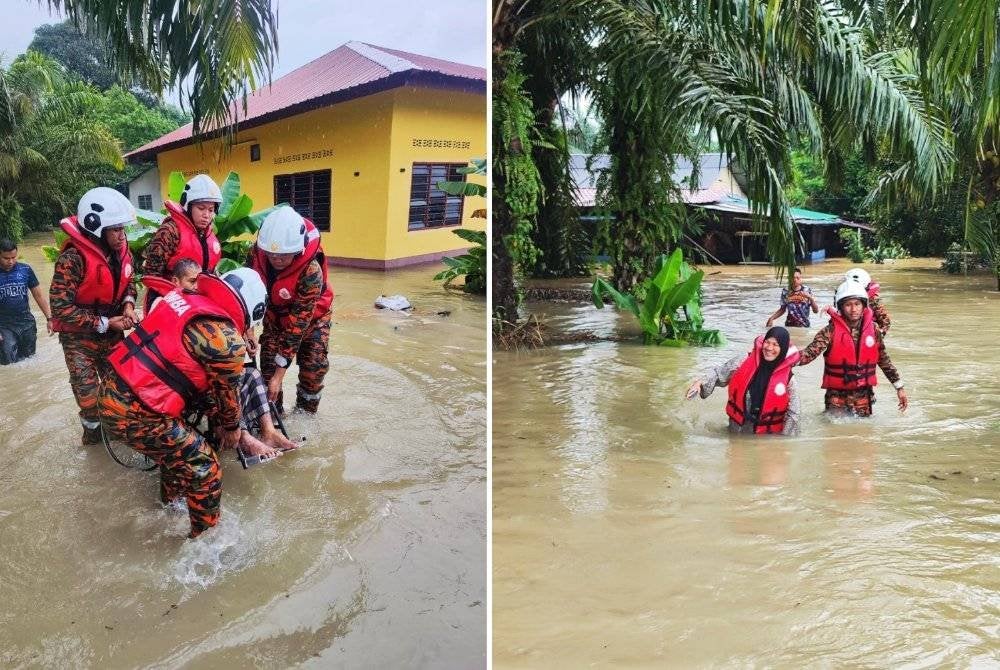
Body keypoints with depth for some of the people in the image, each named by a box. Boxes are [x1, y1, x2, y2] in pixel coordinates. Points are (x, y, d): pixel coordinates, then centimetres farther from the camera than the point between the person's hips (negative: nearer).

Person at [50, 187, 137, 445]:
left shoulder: (121, 250, -5)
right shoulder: (73, 259, -25)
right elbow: (61, 308, -24)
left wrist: (128, 305, -9)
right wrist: (104, 323, -23)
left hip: (112, 330, 5)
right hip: (80, 335, -5)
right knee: (88, 391, -3)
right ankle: (93, 429, 22)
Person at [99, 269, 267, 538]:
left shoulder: (180, 297, 9)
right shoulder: (226, 338, -15)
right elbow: (227, 392, 2)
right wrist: (231, 427, 23)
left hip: (112, 392, 9)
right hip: (139, 415, -9)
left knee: (178, 446, 31)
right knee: (204, 472, 5)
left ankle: (171, 503, 54)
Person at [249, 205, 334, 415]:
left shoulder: (311, 272, -40)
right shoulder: (258, 254, -28)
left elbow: (297, 324, -37)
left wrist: (279, 375, -35)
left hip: (312, 315, -3)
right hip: (275, 313, 3)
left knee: (315, 365, -12)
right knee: (268, 362, -8)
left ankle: (305, 412, 11)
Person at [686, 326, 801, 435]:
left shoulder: (787, 377, -15)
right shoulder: (745, 362, -13)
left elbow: (792, 413, -9)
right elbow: (719, 374, -3)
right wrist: (700, 382, -20)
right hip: (738, 428, 2)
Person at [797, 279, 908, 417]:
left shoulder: (873, 329, -1)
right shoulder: (831, 331, -12)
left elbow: (884, 361, 9)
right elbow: (810, 353, -24)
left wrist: (899, 387, 11)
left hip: (864, 394, 3)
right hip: (837, 395, -3)